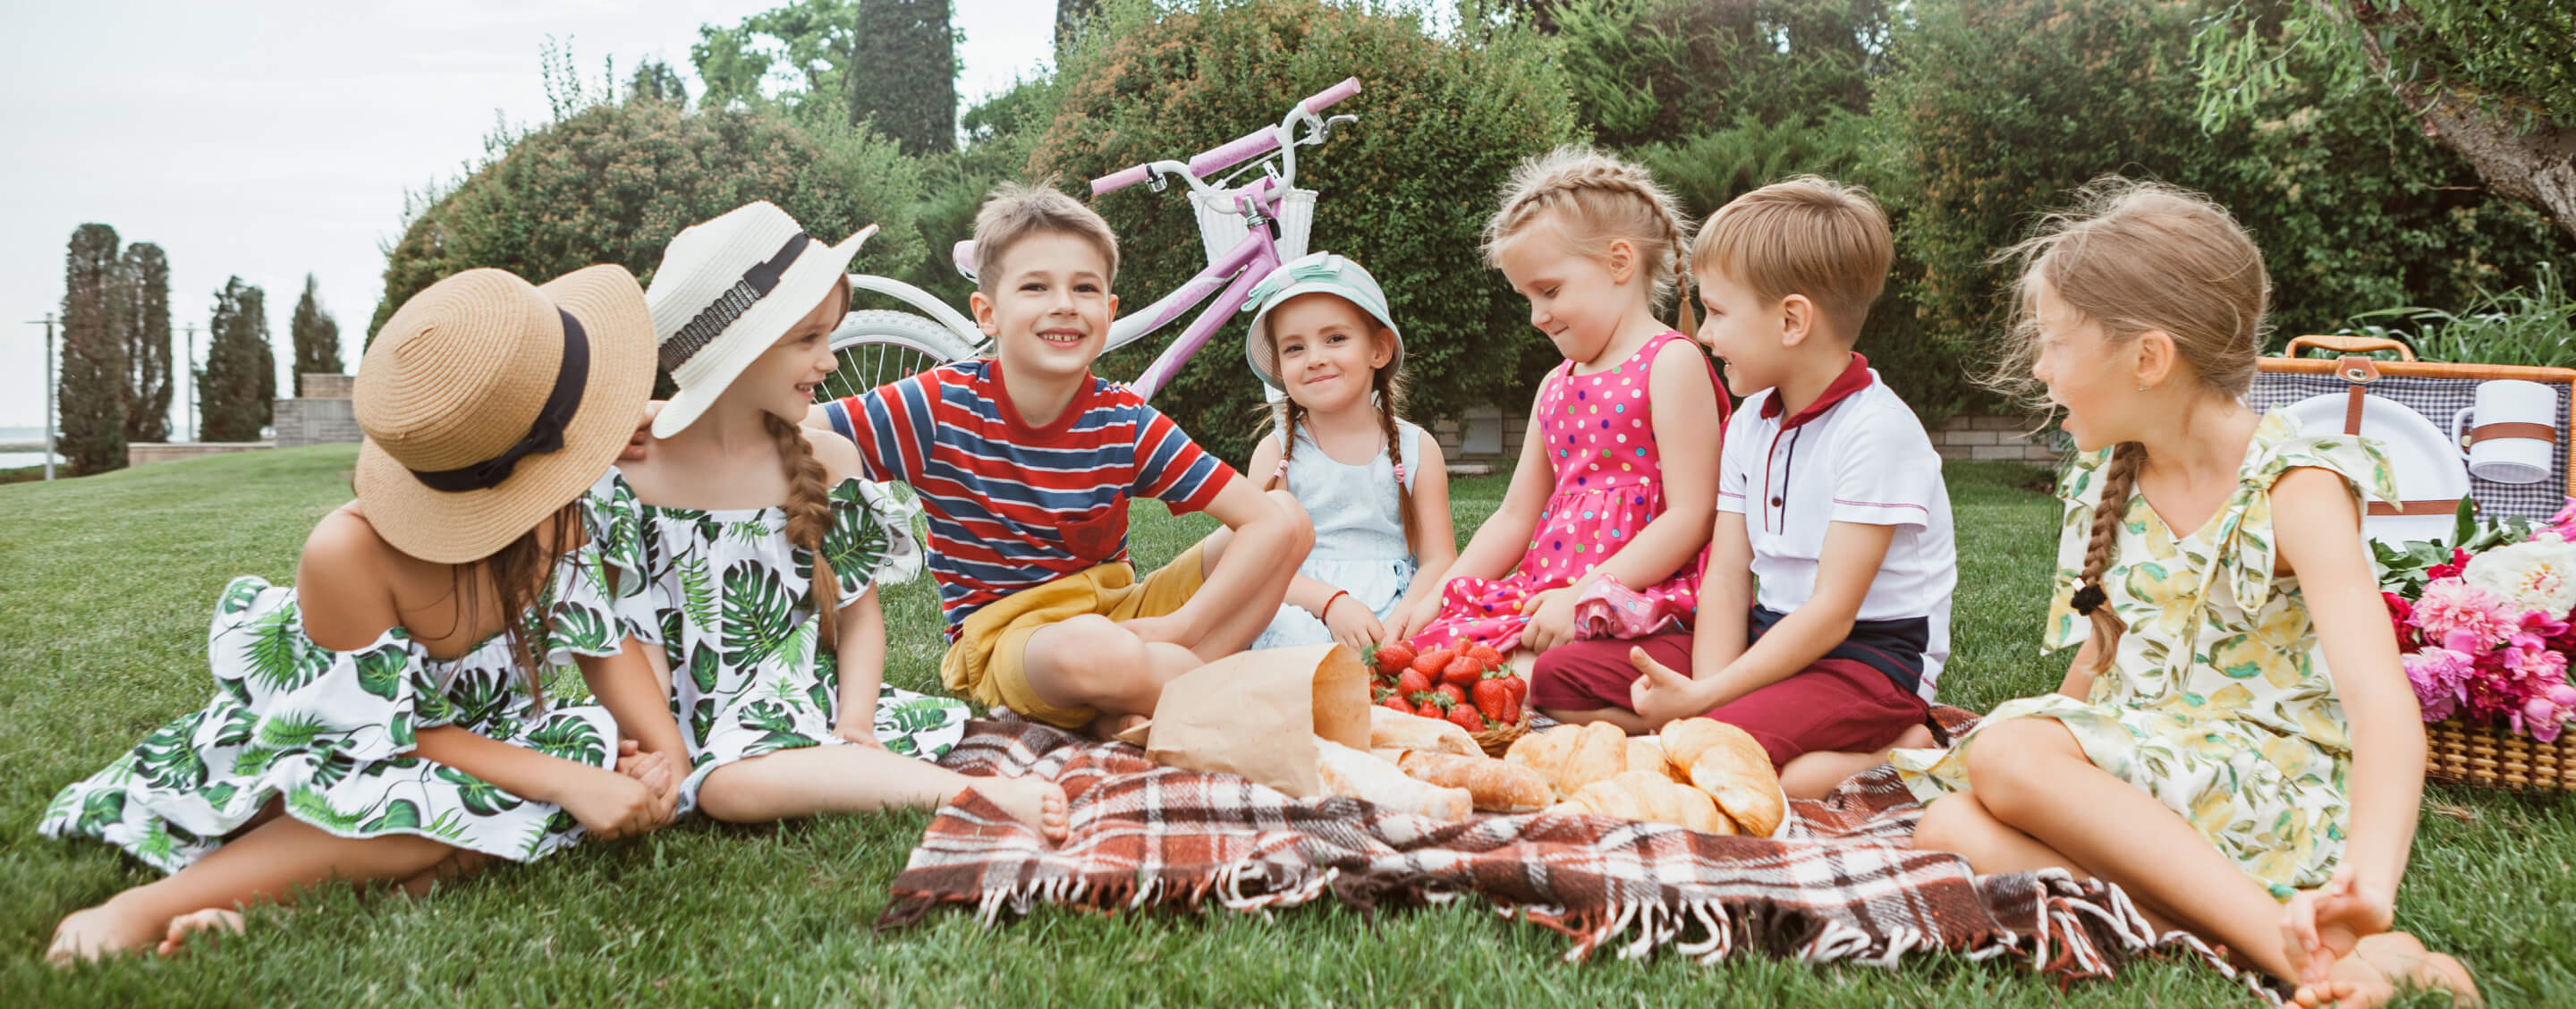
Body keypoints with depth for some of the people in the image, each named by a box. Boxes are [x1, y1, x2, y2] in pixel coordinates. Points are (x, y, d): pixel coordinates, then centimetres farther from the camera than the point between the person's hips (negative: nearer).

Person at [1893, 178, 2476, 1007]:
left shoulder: (2295, 489, -13)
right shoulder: (2103, 481, 7)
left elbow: (2383, 707, -28)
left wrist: (2368, 887, -43)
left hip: (2272, 786, -6)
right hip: (2135, 770, 6)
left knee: (2006, 754, -31)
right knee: (1950, 830, -23)